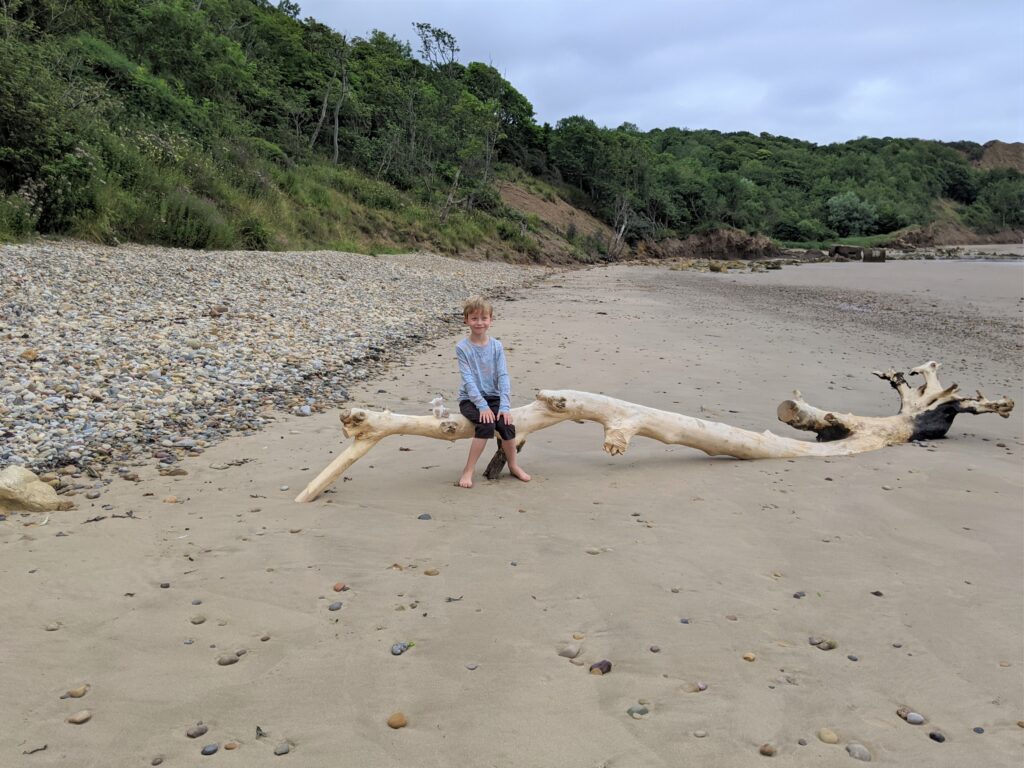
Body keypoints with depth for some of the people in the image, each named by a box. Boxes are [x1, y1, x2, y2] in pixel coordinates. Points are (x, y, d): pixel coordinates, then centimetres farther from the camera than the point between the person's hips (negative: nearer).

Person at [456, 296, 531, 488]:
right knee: (487, 425, -30)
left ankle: (513, 465, 5)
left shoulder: (497, 346, 2)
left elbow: (503, 377, -4)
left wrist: (505, 406, -15)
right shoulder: (462, 348, -6)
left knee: (506, 425, -22)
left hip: (493, 397, 3)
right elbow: (468, 380, -13)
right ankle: (468, 471, -17)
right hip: (470, 399, -3)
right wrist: (482, 406, -22)